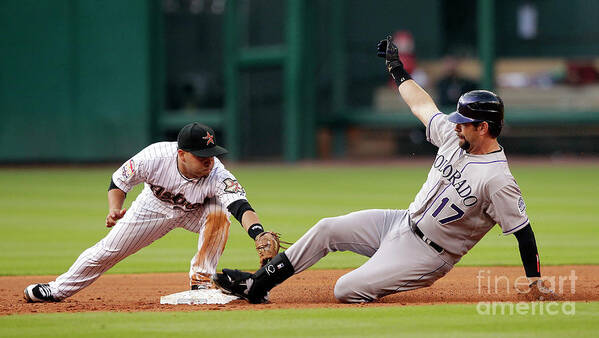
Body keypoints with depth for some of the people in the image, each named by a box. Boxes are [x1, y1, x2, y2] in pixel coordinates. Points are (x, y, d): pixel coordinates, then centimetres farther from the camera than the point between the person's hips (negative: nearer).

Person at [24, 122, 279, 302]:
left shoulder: (217, 175, -40)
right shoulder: (155, 157, -36)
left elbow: (240, 206, -55)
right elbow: (119, 181, -17)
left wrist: (259, 233, -73)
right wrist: (114, 209, -34)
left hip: (195, 211, -1)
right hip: (155, 206, 1)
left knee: (219, 213, -33)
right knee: (109, 249, 1)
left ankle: (201, 281, -18)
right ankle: (58, 290, 23)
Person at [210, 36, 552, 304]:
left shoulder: (498, 180, -26)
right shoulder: (455, 137, -2)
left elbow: (523, 231, -23)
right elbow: (422, 105, 13)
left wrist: (536, 284, -25)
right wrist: (397, 68, 23)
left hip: (427, 254, -8)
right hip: (401, 223, 8)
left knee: (346, 290, -19)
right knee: (327, 229, 3)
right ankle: (257, 285, 10)